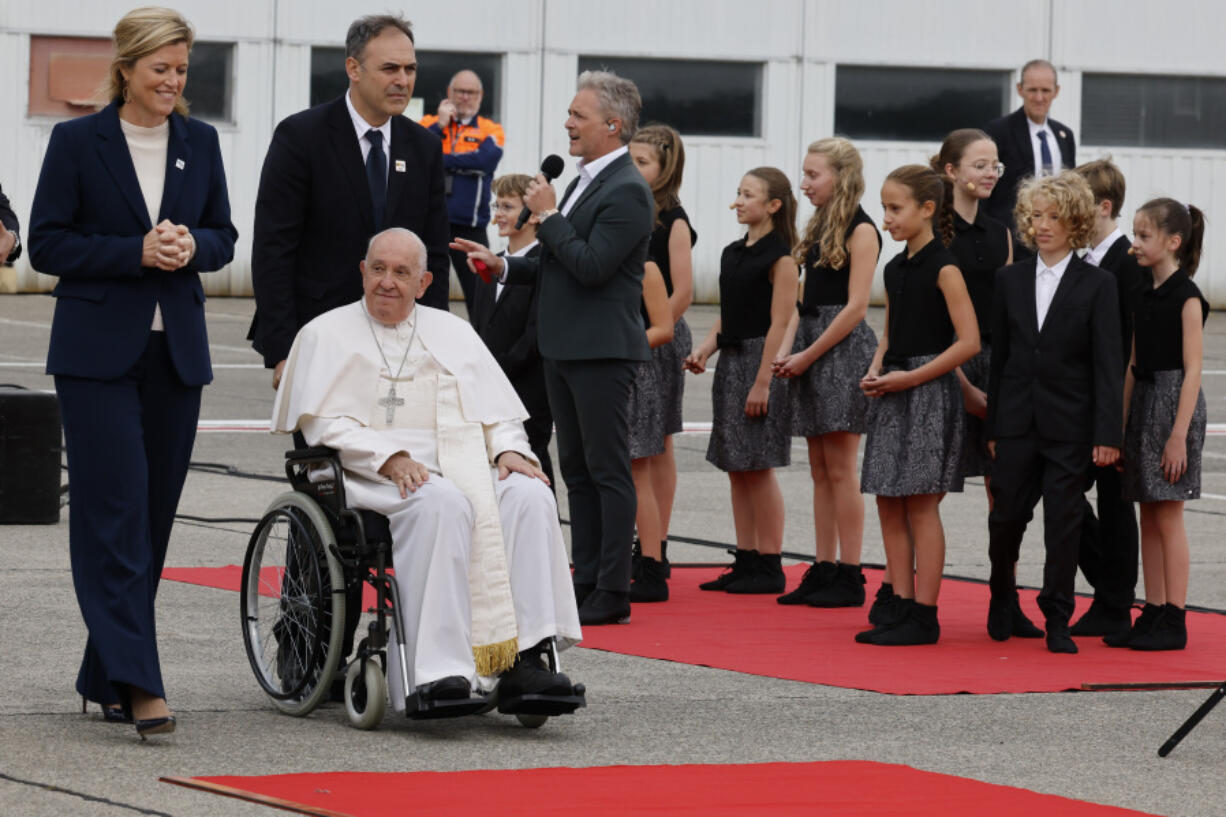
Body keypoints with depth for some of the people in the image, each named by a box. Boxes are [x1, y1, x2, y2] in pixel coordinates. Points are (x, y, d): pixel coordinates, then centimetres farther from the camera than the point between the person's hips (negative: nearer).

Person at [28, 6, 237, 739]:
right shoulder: (77, 142, -3)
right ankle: (139, 682, -17)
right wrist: (135, 252, -16)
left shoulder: (199, 142, 10)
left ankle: (106, 675, 16)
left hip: (176, 349, 5)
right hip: (99, 351, -5)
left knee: (155, 511, 6)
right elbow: (48, 244, -5)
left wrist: (191, 245, -9)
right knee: (117, 510, -11)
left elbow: (225, 237, 14)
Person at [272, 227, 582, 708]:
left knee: (529, 496, -27)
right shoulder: (327, 335, 11)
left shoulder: (453, 332, 23)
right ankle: (437, 669, -43)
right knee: (442, 503, -37)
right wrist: (388, 458, -17)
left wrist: (508, 450, -4)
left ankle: (520, 660, -34)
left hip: (462, 466, 4)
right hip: (371, 479, -4)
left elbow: (498, 414, 19)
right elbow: (322, 422, -2)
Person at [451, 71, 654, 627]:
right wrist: (503, 266, 9)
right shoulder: (586, 181, 16)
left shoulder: (627, 191, -15)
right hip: (564, 350, 10)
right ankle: (586, 581, 18)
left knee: (608, 471, -5)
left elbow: (591, 265, -24)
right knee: (577, 470, 12)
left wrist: (548, 216, -14)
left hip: (602, 351, -10)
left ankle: (613, 593, -3)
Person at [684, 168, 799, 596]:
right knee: (736, 468, 9)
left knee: (757, 466, -6)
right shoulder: (733, 253, 14)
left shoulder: (779, 256, -10)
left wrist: (763, 381, -18)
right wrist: (705, 349, 1)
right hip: (731, 360, 8)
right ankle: (746, 561, 14)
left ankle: (770, 566, -1)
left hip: (761, 361, -8)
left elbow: (779, 323, -14)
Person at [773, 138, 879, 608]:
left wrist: (809, 355, -13)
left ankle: (849, 576, -4)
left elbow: (855, 307, -14)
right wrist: (787, 350, 1)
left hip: (843, 350, -8)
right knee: (820, 469, 9)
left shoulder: (860, 231, -9)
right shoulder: (820, 228, 16)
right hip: (809, 350, 8)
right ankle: (824, 569, 12)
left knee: (839, 468, -7)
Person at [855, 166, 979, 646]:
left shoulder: (943, 269, -10)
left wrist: (909, 378, -16)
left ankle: (924, 616, -2)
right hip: (893, 394, 8)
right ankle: (900, 604, 14)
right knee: (889, 504, 8)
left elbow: (968, 342, -15)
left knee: (920, 506, -6)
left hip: (929, 391, -8)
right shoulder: (895, 269, 13)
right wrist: (875, 372, 1)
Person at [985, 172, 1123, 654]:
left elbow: (1108, 365, -5)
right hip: (1017, 423, 3)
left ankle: (1057, 620, 7)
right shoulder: (1011, 280, 8)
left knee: (1063, 523, -1)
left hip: (1070, 427, -3)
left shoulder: (1097, 285, -2)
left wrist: (1107, 433, -12)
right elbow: (999, 356, 10)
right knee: (1006, 517, 6)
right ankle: (1003, 604, 28)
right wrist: (991, 427, 8)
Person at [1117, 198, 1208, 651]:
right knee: (1149, 516, 9)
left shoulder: (1186, 297, -11)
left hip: (1174, 401, -8)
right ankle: (1152, 614, 14)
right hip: (1143, 400, 8)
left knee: (1168, 516, -5)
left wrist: (1179, 434, -19)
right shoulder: (1144, 294, 11)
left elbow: (1192, 369, -15)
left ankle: (1174, 622, -1)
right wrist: (1122, 424, 12)